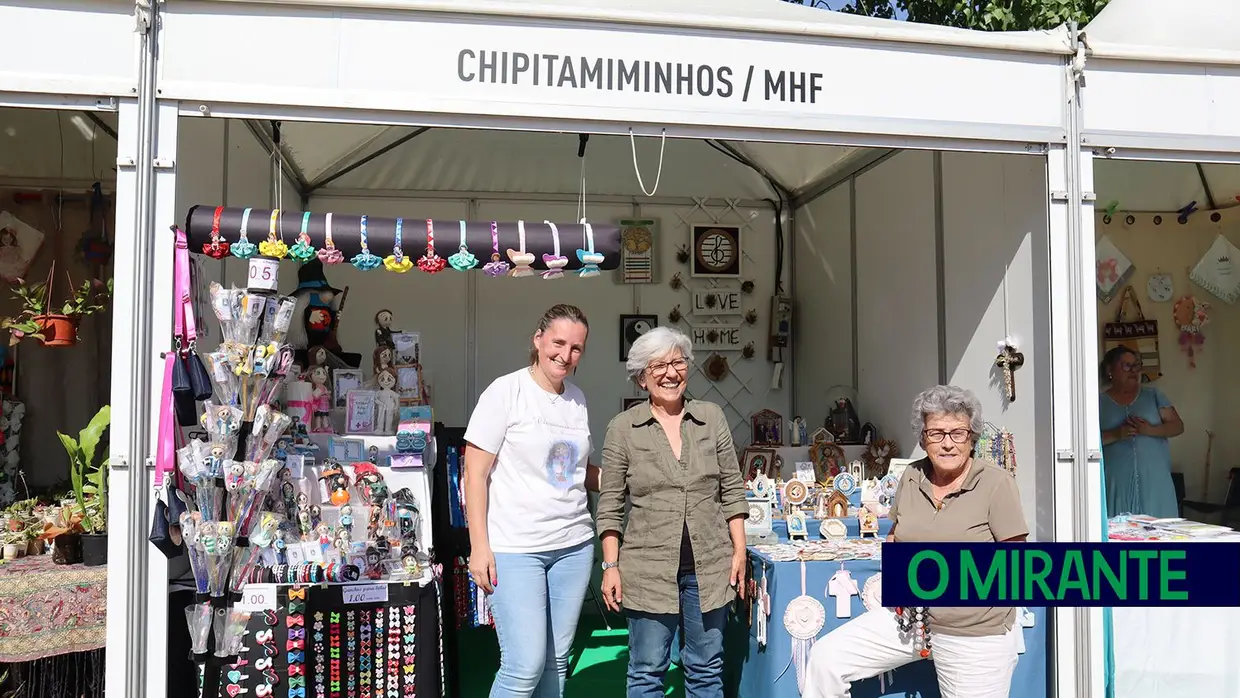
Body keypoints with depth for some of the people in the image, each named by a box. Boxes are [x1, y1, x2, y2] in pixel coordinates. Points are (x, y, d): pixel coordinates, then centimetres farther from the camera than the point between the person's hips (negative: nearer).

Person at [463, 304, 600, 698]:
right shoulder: (506, 392, -8)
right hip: (515, 548, -6)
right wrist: (479, 547, -13)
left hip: (574, 545, 6)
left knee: (556, 661, 11)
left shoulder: (577, 399, 10)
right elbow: (475, 475, -8)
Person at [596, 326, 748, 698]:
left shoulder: (712, 417, 5)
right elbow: (610, 506, 0)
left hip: (709, 566, 2)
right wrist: (611, 566, -4)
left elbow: (732, 491, 8)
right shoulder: (623, 428, -1)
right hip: (649, 569, -2)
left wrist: (739, 551, 4)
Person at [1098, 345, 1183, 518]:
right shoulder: (1099, 402, 5)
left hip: (1154, 480, 2)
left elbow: (1177, 426, 7)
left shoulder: (1153, 395, 12)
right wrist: (1116, 435, -17)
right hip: (1117, 481, -2)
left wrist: (1149, 430, -11)